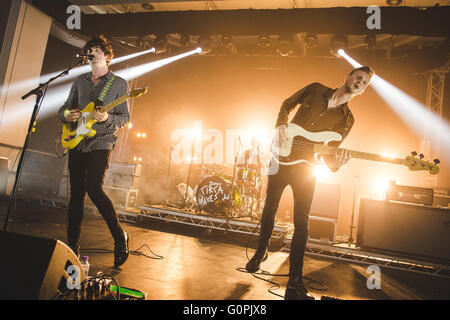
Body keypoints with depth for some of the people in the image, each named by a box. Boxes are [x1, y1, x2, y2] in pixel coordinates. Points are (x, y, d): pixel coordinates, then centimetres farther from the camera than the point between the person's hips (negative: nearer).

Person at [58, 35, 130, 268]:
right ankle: (73, 247, 14)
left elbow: (125, 117, 0)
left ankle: (120, 237, -2)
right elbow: (64, 108, 20)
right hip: (76, 142, 5)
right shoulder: (80, 81, 17)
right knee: (76, 193, 4)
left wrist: (106, 118, -19)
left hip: (101, 142, -5)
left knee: (94, 189, -18)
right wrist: (66, 114, -4)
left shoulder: (119, 84, 4)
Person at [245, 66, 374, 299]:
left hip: (305, 168, -1)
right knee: (269, 209, 11)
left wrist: (335, 163, -25)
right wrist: (281, 125, -6)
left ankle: (295, 284, 3)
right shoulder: (316, 89, 3)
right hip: (281, 157, 1)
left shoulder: (346, 119, 2)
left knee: (301, 221, -5)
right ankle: (260, 253, 36)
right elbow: (287, 104, 14)